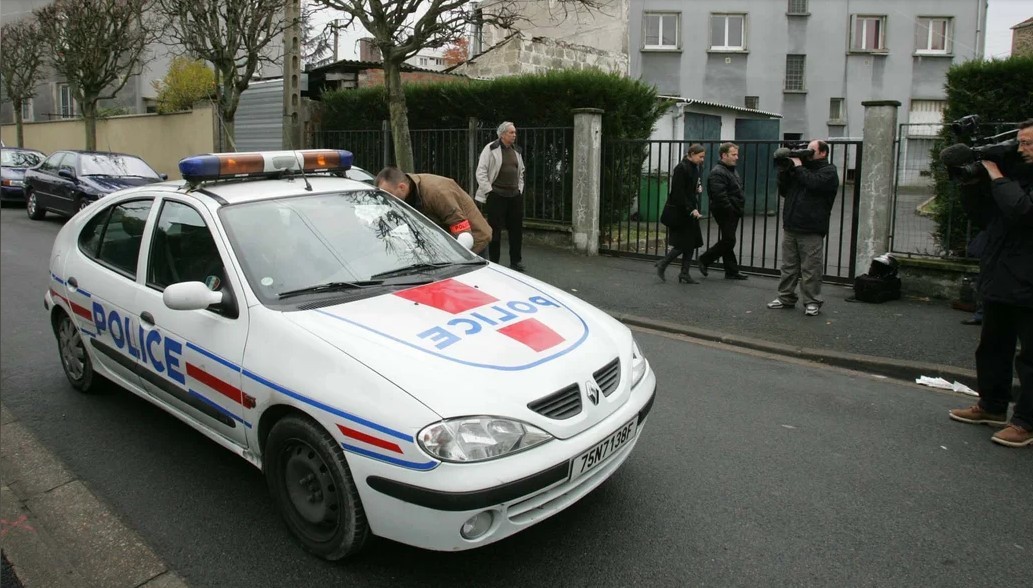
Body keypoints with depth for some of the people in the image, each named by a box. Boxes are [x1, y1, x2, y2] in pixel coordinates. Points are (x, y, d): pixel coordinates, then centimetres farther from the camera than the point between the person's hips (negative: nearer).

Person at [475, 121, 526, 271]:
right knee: (495, 230, 0)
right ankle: (493, 263, 10)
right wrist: (489, 191, -10)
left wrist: (520, 189, 12)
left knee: (516, 229, 8)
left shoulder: (516, 150, 14)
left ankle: (516, 261, 19)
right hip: (496, 196, -6)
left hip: (515, 196, 6)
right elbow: (481, 172, -8)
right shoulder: (491, 149, -6)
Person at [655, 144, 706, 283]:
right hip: (679, 213, -9)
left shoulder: (695, 169, 13)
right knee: (682, 244, -6)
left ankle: (684, 273, 13)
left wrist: (695, 209, 3)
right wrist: (691, 210, -20)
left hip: (690, 213, 9)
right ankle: (662, 265, 11)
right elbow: (678, 194, -19)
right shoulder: (681, 168, -14)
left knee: (691, 243, 7)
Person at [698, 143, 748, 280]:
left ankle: (731, 271, 16)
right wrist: (731, 211, -22)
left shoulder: (732, 170, 17)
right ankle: (704, 260, 7)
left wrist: (738, 210, 15)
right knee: (728, 241, -8)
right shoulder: (718, 173, -17)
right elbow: (720, 196, -25)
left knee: (728, 241, 11)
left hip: (733, 213, 10)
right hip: (725, 213, -10)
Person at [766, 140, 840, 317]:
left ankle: (812, 302, 3)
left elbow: (813, 183, -21)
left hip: (811, 230, -7)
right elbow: (783, 191, 17)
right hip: (790, 227, 7)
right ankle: (786, 297, 18)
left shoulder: (828, 171, 0)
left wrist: (798, 166, -9)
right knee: (788, 266, 11)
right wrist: (784, 170, 3)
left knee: (811, 268, -4)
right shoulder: (803, 168, 20)